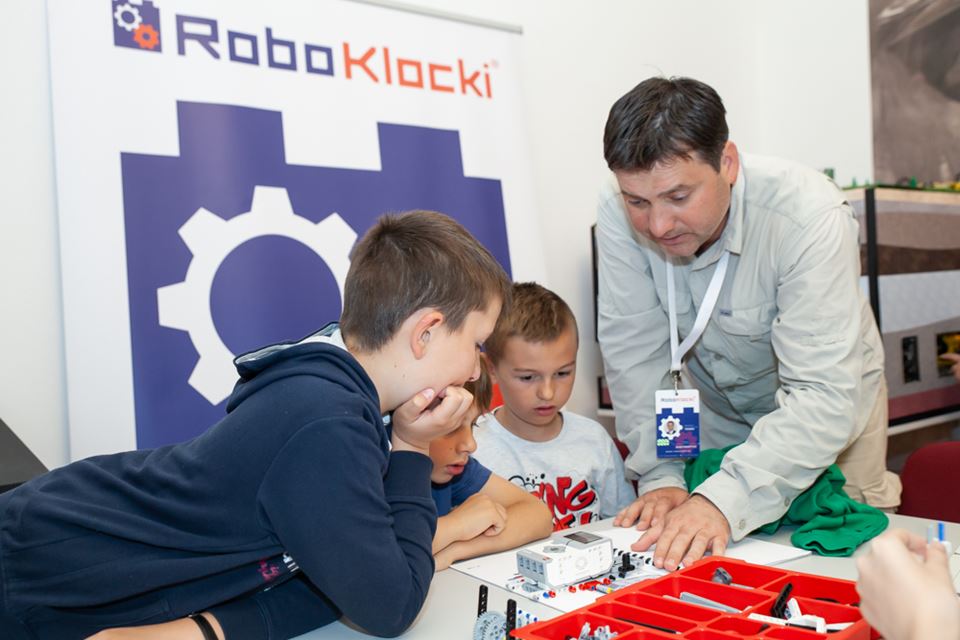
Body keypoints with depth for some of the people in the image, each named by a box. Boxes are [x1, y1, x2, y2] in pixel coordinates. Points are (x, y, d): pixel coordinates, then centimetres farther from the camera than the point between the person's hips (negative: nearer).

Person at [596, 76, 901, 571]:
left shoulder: (810, 217, -35)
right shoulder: (620, 214, -25)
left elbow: (824, 396, -38)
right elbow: (635, 351, -19)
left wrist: (725, 501, -49)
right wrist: (660, 478, -24)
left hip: (825, 407, -2)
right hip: (713, 407, 3)